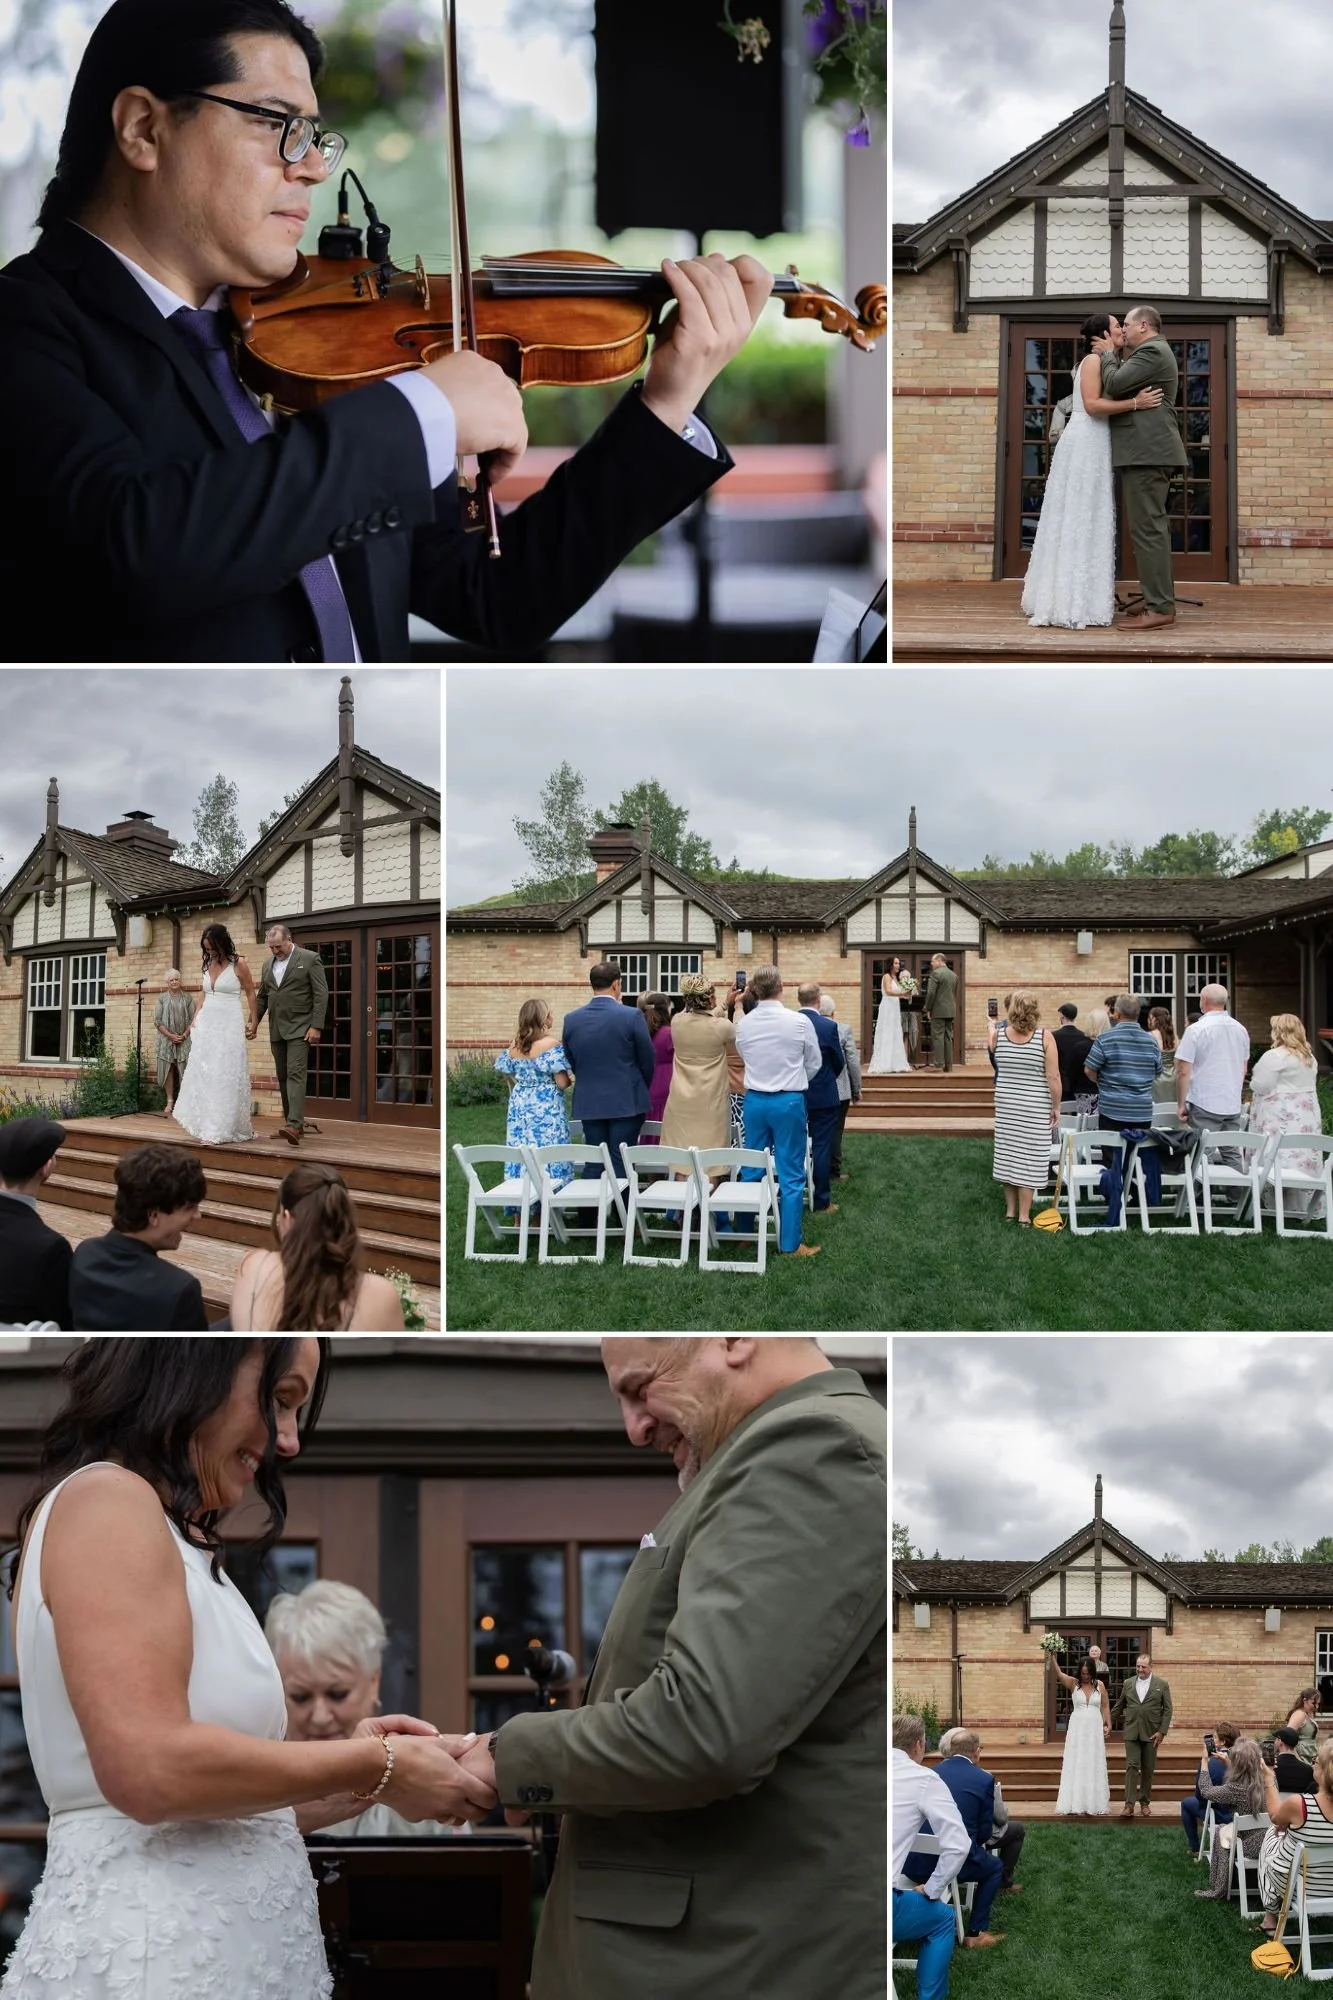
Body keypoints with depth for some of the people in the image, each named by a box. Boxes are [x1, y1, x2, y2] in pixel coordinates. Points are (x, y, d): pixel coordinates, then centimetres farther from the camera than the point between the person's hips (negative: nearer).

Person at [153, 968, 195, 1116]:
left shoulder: (187, 998, 8)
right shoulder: (162, 998, 6)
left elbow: (193, 1019, 4)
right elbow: (157, 1020, 0)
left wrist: (184, 1035, -10)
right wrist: (170, 1035, -10)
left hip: (184, 1040, 0)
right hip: (166, 1039, 0)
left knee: (184, 1070, -5)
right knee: (168, 1070, -3)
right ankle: (170, 1102, 1)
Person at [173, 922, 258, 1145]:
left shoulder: (239, 965, -6)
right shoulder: (209, 964, 10)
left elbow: (250, 994, 1)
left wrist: (253, 1022, 1)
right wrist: (195, 1018, 8)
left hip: (229, 1025, -6)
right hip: (206, 1024, 6)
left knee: (226, 1076, -6)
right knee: (202, 1075, 1)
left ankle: (221, 1131, -5)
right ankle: (207, 1126, 5)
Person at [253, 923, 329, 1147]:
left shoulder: (310, 959, -5)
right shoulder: (268, 964, 14)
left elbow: (321, 994, -8)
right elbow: (262, 997, 22)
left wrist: (316, 1027, -15)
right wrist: (254, 1022, 11)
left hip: (300, 1028, -7)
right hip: (277, 1030, 7)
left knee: (296, 1073, -17)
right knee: (283, 1077, 8)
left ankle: (295, 1124, -27)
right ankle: (290, 1120, 13)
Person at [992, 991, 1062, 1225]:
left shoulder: (1000, 1035, -5)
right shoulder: (1045, 1038, -14)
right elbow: (1053, 1077, -14)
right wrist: (1056, 1107, -4)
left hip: (1005, 1104, 3)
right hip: (1035, 1107, -3)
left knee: (1007, 1153, 14)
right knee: (1028, 1159, 2)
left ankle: (1010, 1210, 23)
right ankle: (1024, 1216, 5)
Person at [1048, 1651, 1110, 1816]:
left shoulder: (1099, 1685, 3)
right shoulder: (1073, 1683, -2)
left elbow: (1106, 1706, 7)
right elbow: (1058, 1673, -18)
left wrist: (1108, 1725, -3)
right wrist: (1052, 1658, -34)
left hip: (1095, 1728, 1)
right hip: (1077, 1728, -1)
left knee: (1095, 1765, 3)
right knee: (1077, 1765, -2)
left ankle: (1096, 1804, 7)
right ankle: (1080, 1804, 0)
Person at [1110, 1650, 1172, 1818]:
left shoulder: (1162, 1685, 1)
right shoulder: (1128, 1684, 7)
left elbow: (1167, 1710, 0)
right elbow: (1119, 1707, 16)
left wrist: (1162, 1731, -7)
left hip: (1151, 1734, -1)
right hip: (1132, 1733, 1)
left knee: (1148, 1770, 6)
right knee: (1131, 1767, -7)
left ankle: (1145, 1803, 18)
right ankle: (1129, 1805, -11)